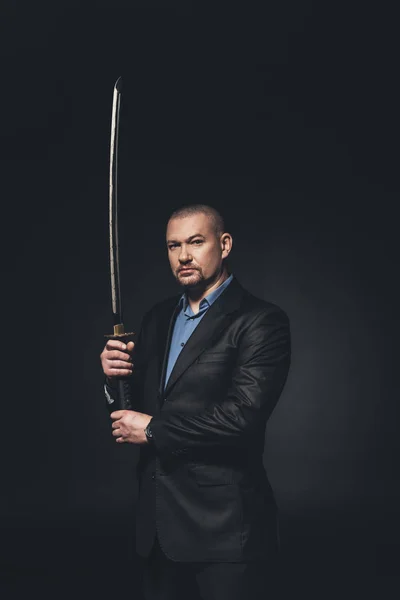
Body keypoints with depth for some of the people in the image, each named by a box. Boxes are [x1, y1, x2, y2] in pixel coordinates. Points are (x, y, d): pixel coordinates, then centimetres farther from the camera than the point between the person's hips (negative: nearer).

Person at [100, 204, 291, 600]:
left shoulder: (261, 321, -10)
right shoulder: (157, 318, 12)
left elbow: (244, 414, -21)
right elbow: (137, 404, 15)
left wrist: (153, 430, -13)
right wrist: (117, 377, -8)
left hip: (223, 526, -6)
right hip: (158, 522, 6)